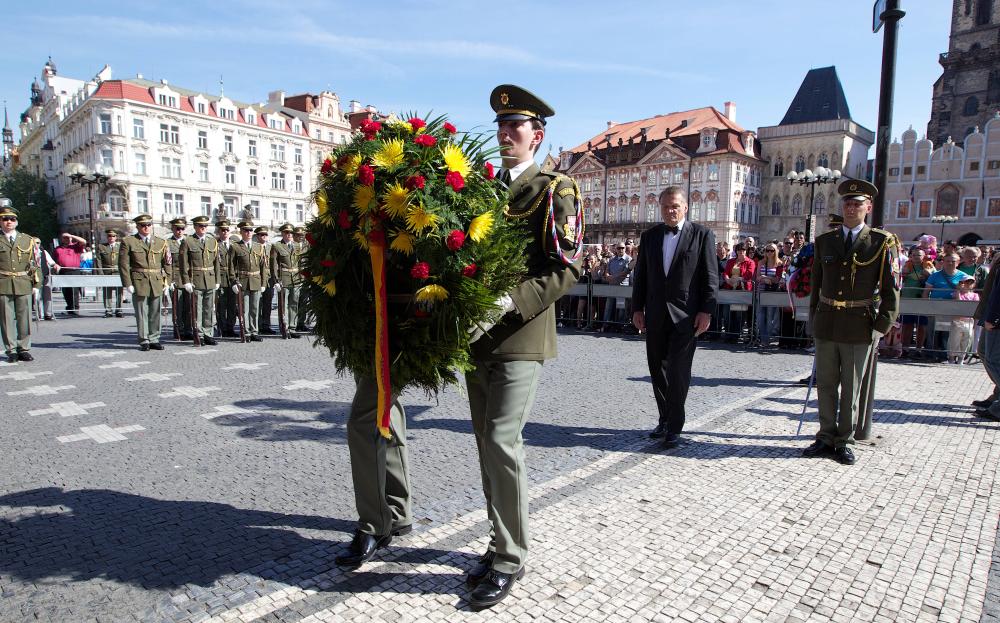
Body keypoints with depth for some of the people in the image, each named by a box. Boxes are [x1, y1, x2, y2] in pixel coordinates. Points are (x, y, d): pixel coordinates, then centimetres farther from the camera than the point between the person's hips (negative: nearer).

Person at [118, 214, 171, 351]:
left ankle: (154, 339, 16)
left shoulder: (161, 243, 11)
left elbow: (167, 264, 12)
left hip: (157, 283, 3)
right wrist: (128, 284, -8)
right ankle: (144, 341, 8)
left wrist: (166, 282, 5)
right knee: (142, 313, 1)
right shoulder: (128, 242, 2)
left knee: (155, 313, 7)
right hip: (139, 282, -3)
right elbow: (123, 264, -1)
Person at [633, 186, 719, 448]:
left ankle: (674, 428, 5)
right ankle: (665, 419, 25)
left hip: (685, 315, -4)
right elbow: (641, 275, 11)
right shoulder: (649, 236, 11)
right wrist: (637, 308, 5)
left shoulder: (702, 234, 1)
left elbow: (711, 276, -3)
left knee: (678, 371, -5)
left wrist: (706, 310, -9)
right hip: (656, 315, 4)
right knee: (658, 369, 10)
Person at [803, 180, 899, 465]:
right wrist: (814, 318, 10)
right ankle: (827, 438, 23)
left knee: (851, 388, 7)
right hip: (826, 324, 3)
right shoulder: (825, 240, 7)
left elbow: (890, 289, -3)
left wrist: (881, 327, -8)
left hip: (860, 327, -3)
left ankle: (844, 441, 20)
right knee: (826, 385, 10)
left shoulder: (882, 242, -2)